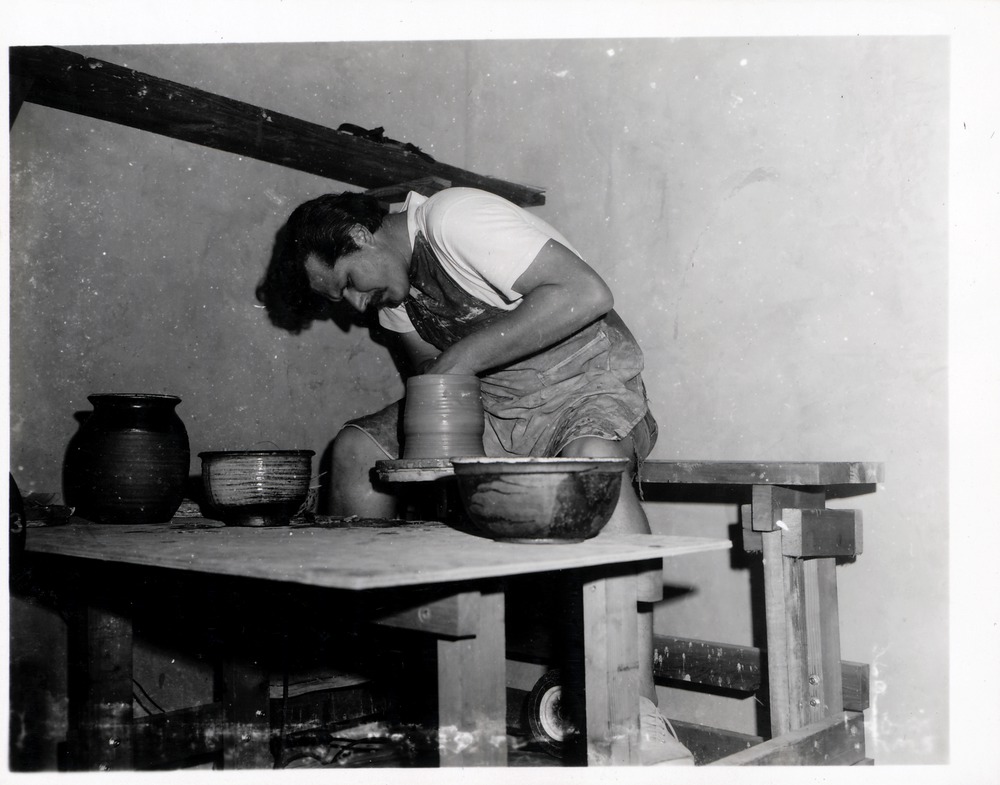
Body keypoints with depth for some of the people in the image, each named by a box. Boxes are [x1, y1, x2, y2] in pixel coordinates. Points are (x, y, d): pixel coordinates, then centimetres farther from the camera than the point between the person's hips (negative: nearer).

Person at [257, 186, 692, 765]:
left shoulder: (453, 219, -19)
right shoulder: (393, 291, 7)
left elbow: (587, 293, -29)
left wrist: (466, 355, -25)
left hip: (591, 382, -8)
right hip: (495, 402, 8)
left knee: (594, 461, -40)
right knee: (357, 447, -4)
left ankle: (639, 713, -39)